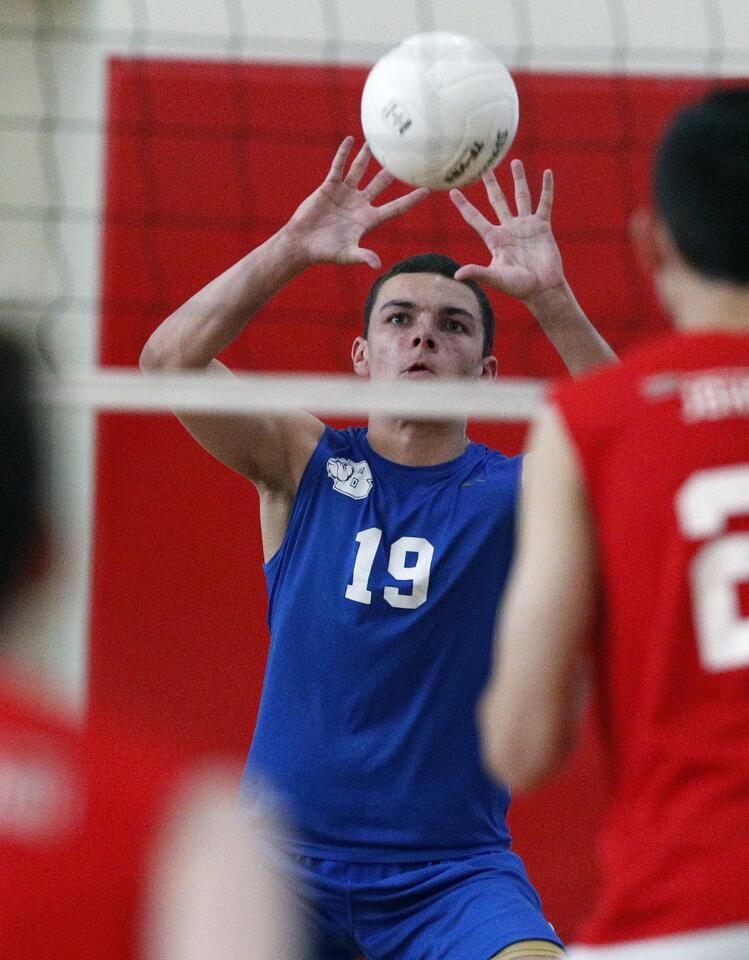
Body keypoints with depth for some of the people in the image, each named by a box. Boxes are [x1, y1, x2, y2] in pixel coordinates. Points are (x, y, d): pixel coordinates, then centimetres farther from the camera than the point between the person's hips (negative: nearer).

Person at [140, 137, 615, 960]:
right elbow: (170, 359, -9)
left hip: (455, 868, -1)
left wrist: (550, 299, -24)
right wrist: (292, 249, -17)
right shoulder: (306, 465, 5)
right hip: (288, 855, 1)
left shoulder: (519, 493, 3)